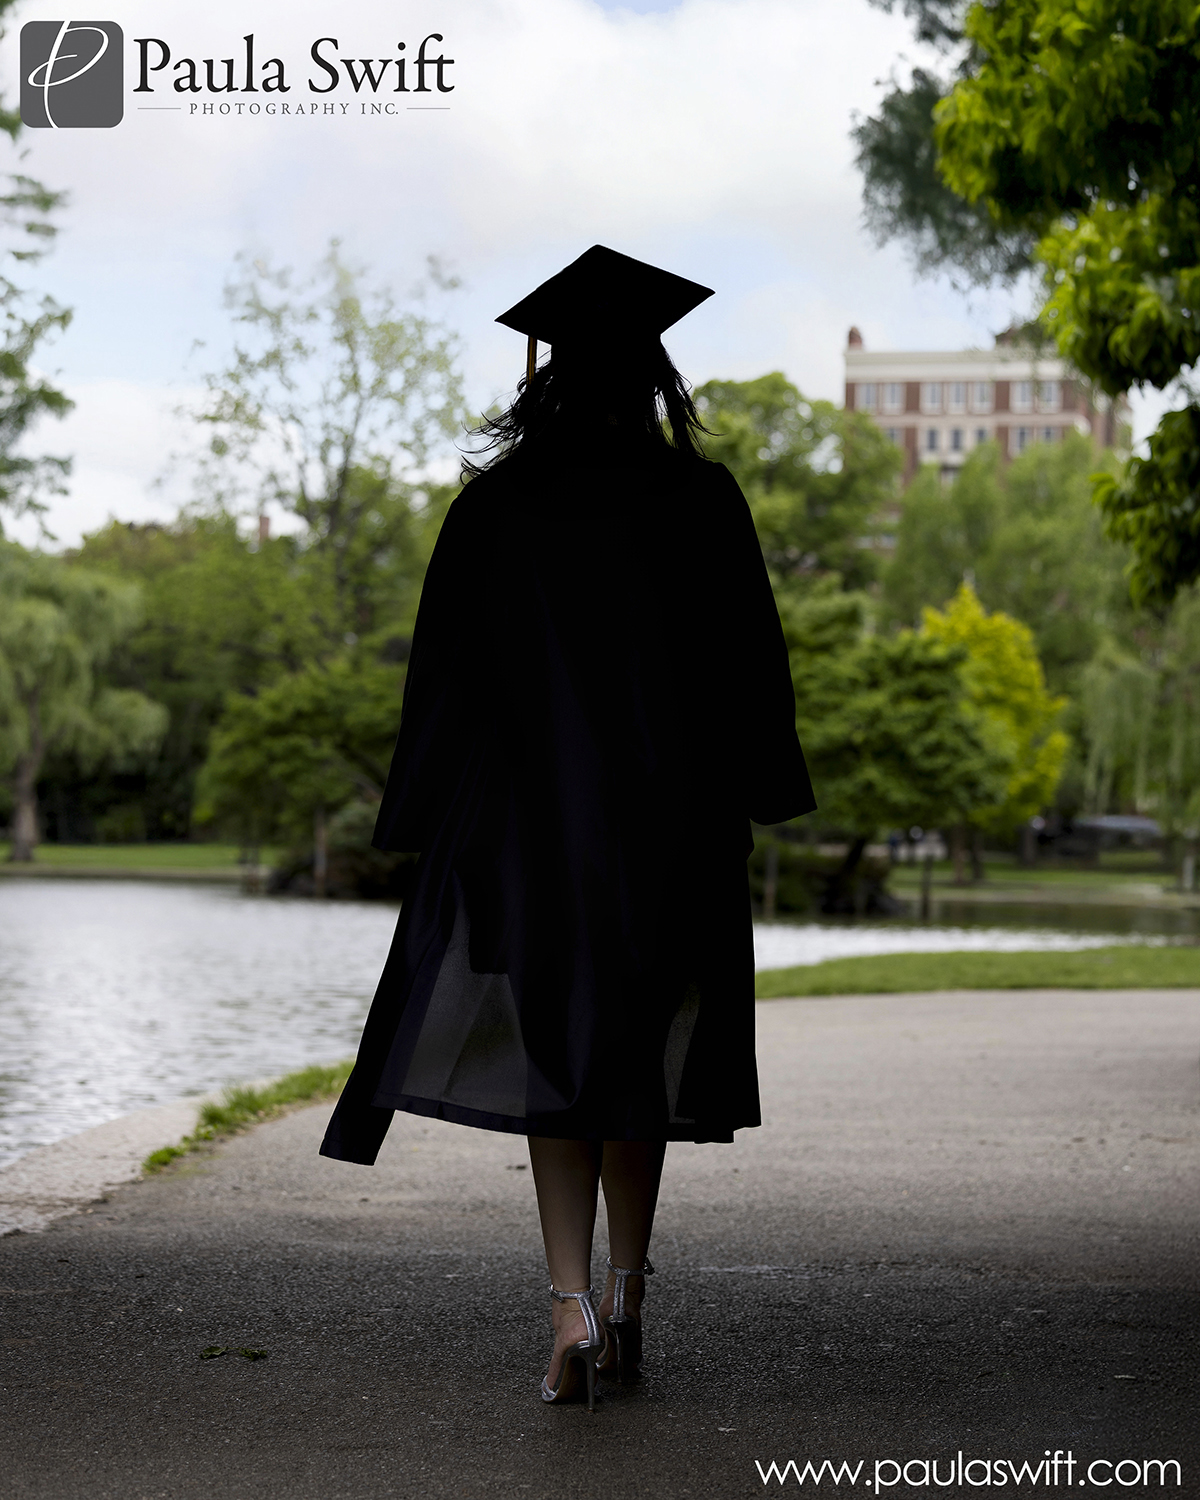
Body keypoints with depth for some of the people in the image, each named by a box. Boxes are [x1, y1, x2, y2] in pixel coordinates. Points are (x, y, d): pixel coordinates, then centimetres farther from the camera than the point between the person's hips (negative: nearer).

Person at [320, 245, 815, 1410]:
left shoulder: (493, 507, -1)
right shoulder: (703, 502, 0)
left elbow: (448, 676, 0)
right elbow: (749, 662, 1)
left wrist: (436, 828, 5)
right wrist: (745, 802, 11)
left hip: (529, 817, -1)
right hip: (673, 821, 1)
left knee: (553, 1053, 5)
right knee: (642, 1051, 14)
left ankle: (572, 1311, -9)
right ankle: (625, 1302, 19)